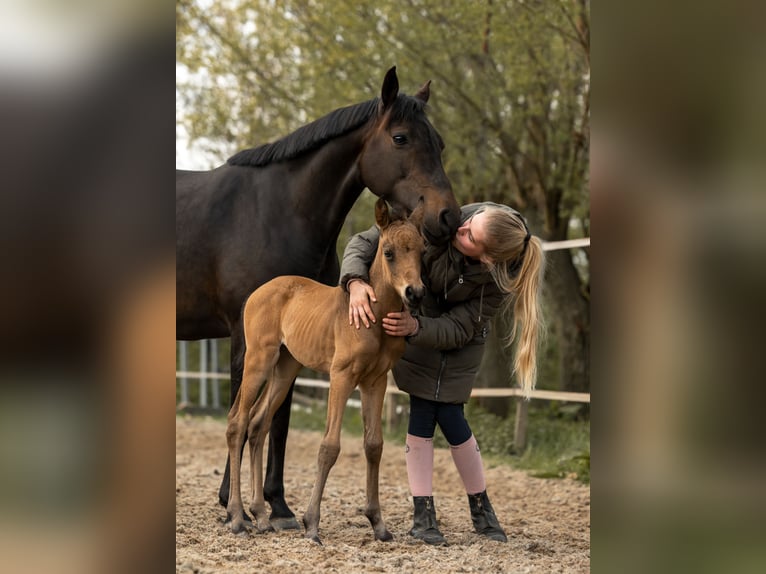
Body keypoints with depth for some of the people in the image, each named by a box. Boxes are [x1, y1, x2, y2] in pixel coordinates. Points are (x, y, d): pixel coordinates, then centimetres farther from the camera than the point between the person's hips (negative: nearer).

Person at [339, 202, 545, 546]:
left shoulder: (497, 279, -33)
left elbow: (459, 329, -26)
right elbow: (366, 242, -25)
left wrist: (415, 326, -44)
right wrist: (355, 281, -44)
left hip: (460, 342, -1)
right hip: (414, 329, 1)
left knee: (450, 418, -5)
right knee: (421, 418, -6)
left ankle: (482, 510, 16)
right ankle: (423, 516, 1)